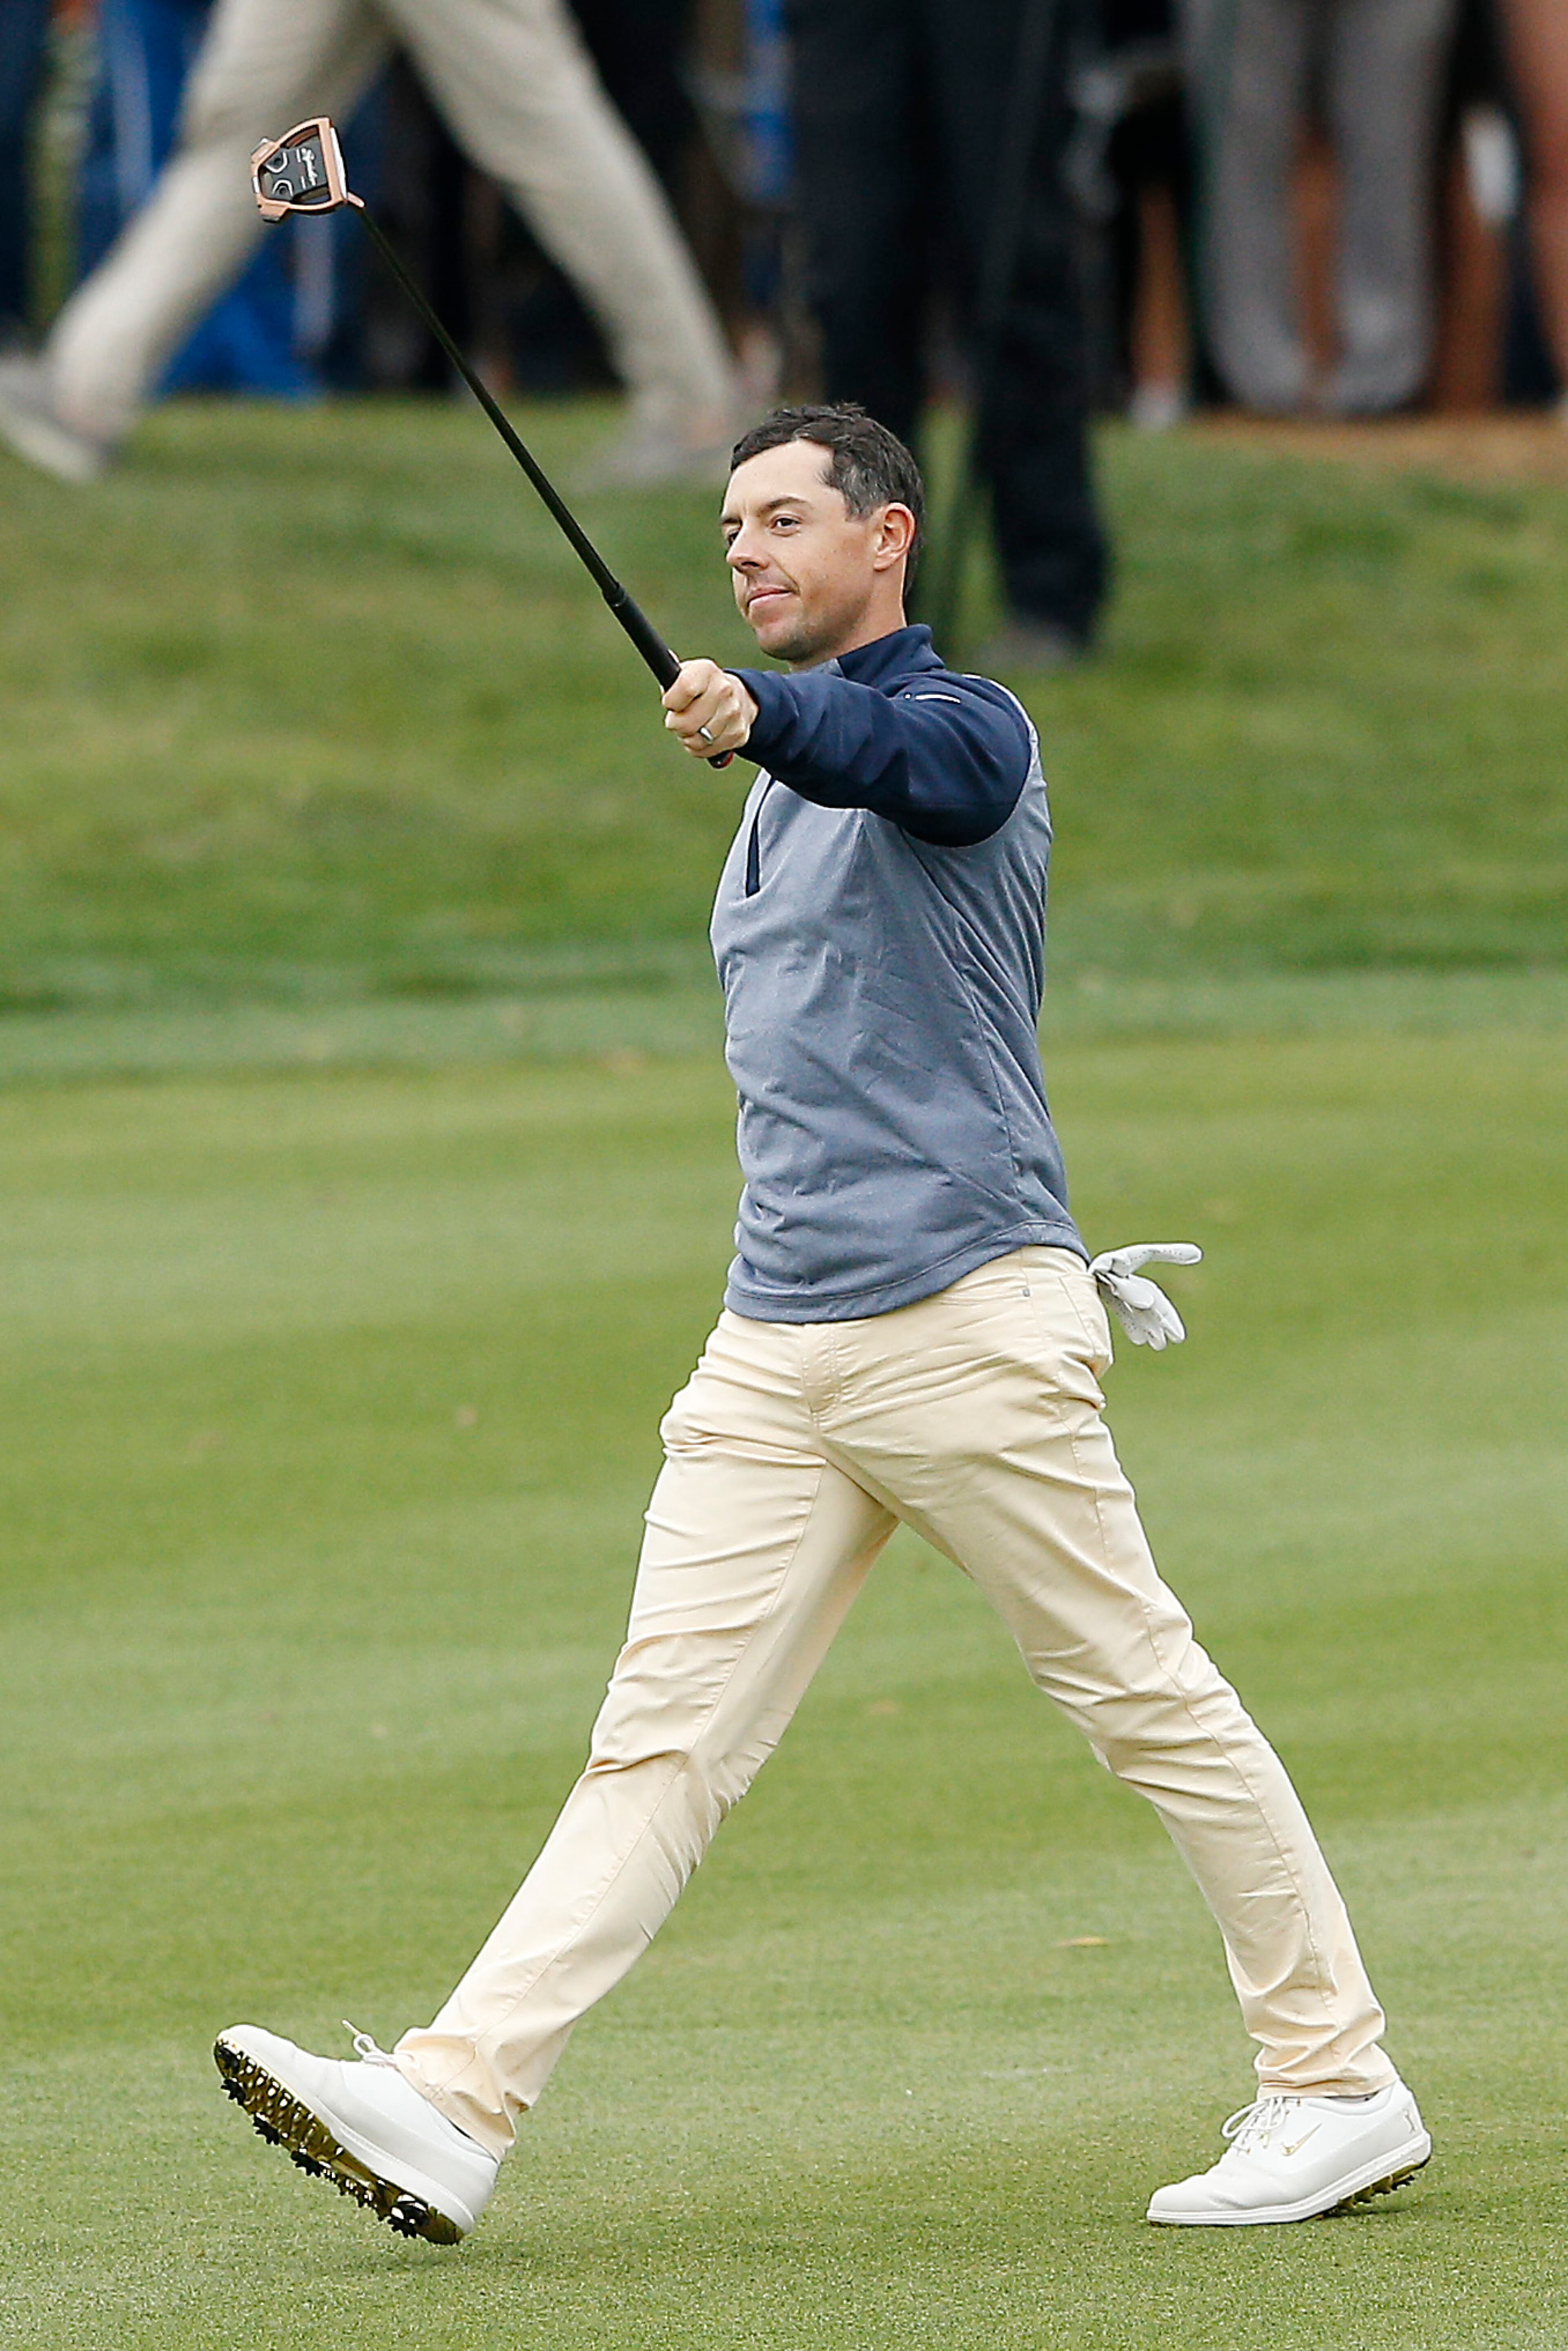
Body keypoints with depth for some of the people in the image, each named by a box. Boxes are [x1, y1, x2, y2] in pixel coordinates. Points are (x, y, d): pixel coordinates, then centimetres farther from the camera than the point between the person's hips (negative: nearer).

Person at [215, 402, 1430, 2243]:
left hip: (970, 1329, -7)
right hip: (773, 1358, 7)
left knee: (1151, 1704, -1)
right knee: (662, 1736, -2)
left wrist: (759, 717, -51)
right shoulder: (779, 794, 21)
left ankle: (1339, 2086, 9)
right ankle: (454, 2107, -13)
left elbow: (899, 753, -31)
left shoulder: (965, 730, -5)